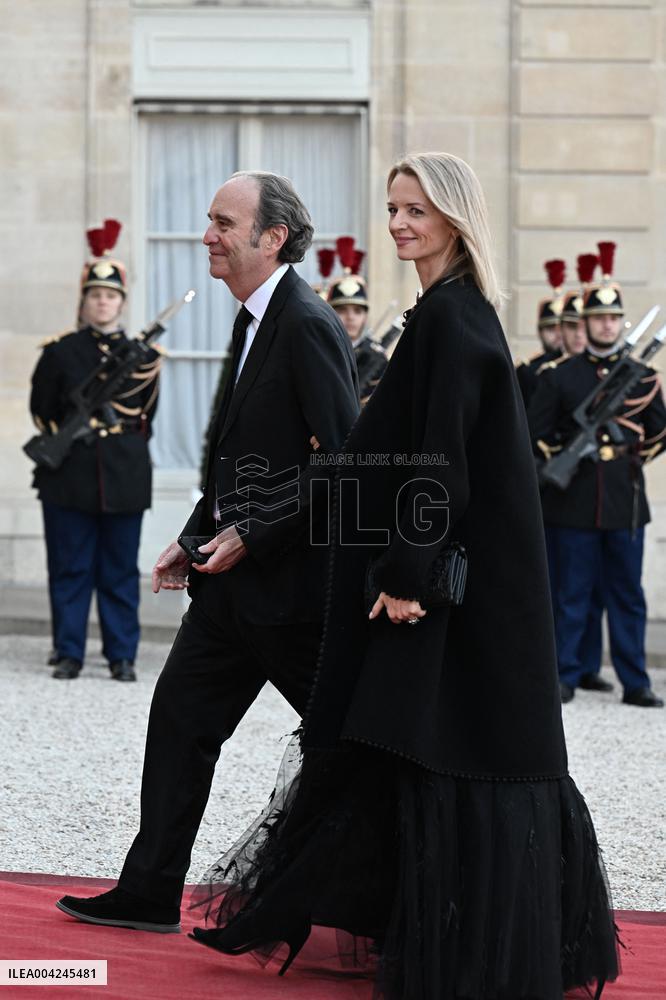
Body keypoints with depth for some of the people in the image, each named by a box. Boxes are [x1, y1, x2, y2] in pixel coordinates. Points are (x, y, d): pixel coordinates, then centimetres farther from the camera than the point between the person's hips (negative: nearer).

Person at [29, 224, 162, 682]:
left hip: (125, 477, 1)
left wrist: (124, 450, 8)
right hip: (70, 476, 0)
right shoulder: (60, 351, 4)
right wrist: (65, 440, 0)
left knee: (121, 570, 4)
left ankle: (122, 656, 9)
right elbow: (42, 411, 9)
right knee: (69, 568, 2)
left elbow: (147, 417, 13)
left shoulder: (144, 355, 6)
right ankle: (69, 653, 9)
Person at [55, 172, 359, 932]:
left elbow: (341, 460, -22)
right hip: (238, 576, 9)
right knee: (181, 713, 10)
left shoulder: (308, 326, -17)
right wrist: (195, 539, 11)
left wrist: (252, 537, -20)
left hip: (293, 577, -9)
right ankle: (150, 891, 17)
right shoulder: (255, 322, 12)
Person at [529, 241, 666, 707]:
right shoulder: (560, 376, 5)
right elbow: (536, 434, 5)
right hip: (576, 502, -2)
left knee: (627, 594, 5)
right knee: (573, 593, 2)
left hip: (626, 499, 2)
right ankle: (567, 676, 9)